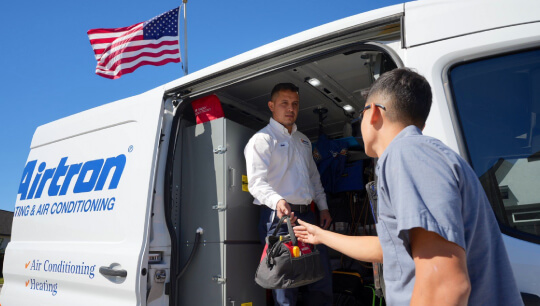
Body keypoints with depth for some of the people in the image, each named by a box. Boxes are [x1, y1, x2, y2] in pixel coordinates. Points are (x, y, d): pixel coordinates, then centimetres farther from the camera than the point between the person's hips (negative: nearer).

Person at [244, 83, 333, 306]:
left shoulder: (303, 140, 20)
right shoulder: (262, 139, -4)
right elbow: (257, 182, -17)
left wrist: (323, 207, 17)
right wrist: (277, 201, -34)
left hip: (307, 215, 7)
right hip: (278, 216, -7)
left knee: (322, 276, 11)